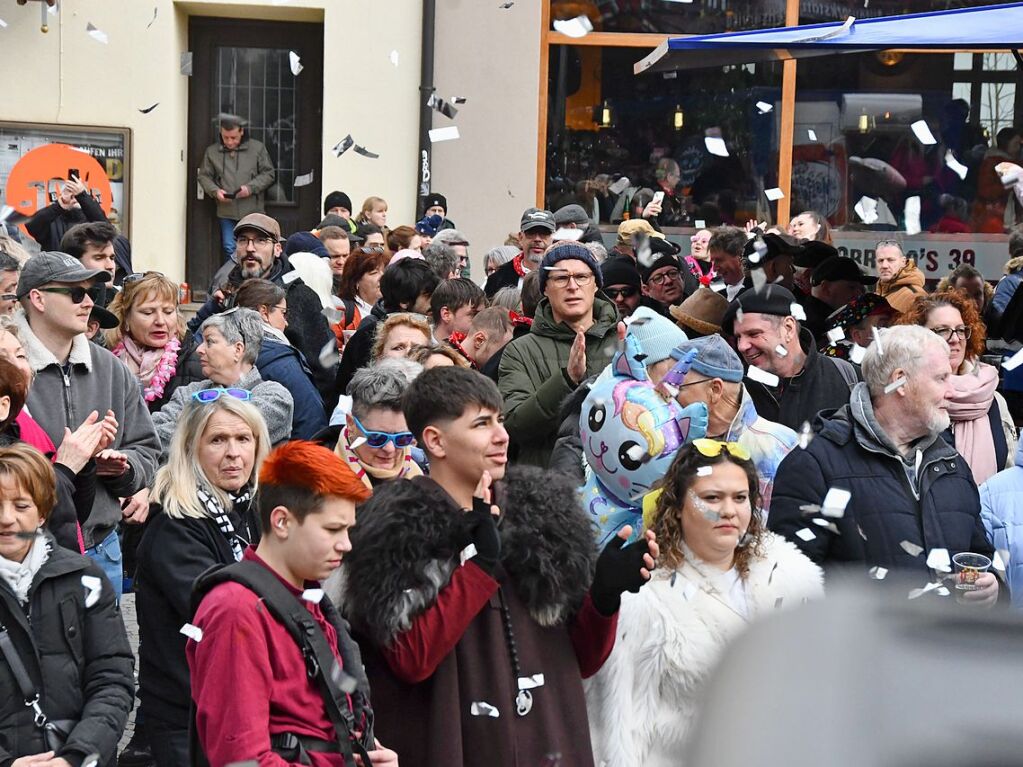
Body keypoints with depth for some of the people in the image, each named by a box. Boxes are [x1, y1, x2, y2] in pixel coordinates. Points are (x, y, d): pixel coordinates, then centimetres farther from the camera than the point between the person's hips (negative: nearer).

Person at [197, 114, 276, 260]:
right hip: (226, 213, 2)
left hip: (252, 211, -2)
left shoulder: (257, 148, 1)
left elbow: (269, 173, 3)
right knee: (230, 250, 2)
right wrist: (215, 191, -9)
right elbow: (204, 176, 11)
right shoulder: (212, 152, 6)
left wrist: (251, 188, -12)